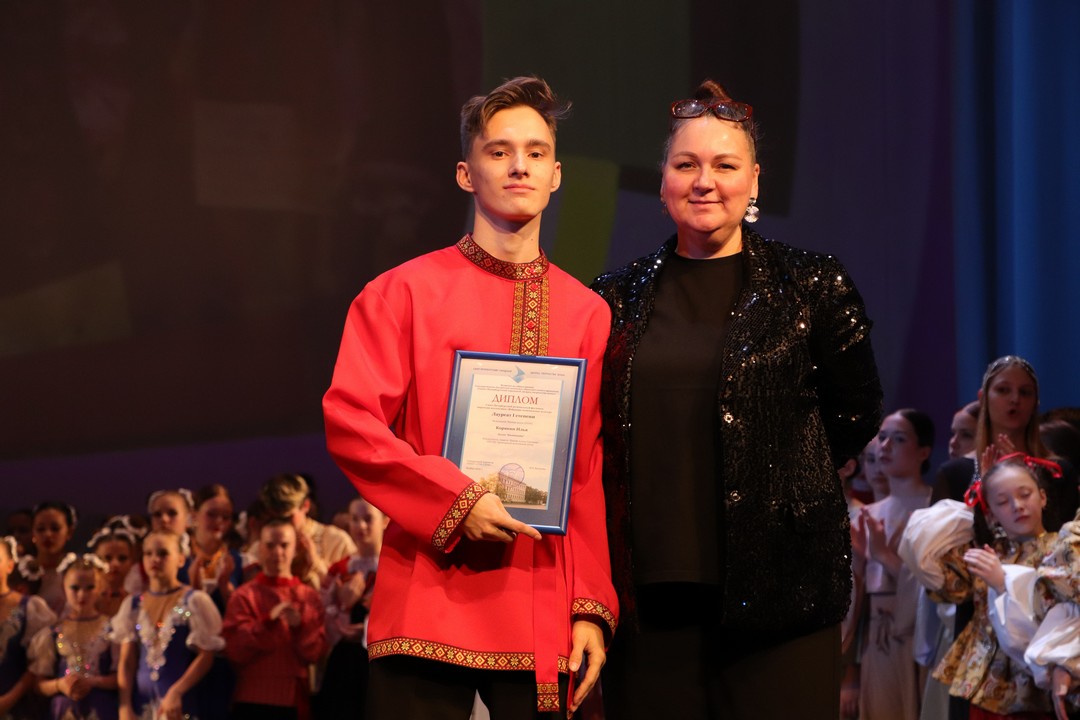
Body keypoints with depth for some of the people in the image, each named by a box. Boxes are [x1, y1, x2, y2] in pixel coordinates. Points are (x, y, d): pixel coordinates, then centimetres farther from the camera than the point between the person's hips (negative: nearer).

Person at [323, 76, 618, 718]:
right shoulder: (403, 292, 4)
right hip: (428, 609, -2)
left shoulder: (588, 314, 10)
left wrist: (594, 609, 2)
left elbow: (593, 479, 8)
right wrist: (455, 501, -13)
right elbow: (349, 422, -4)